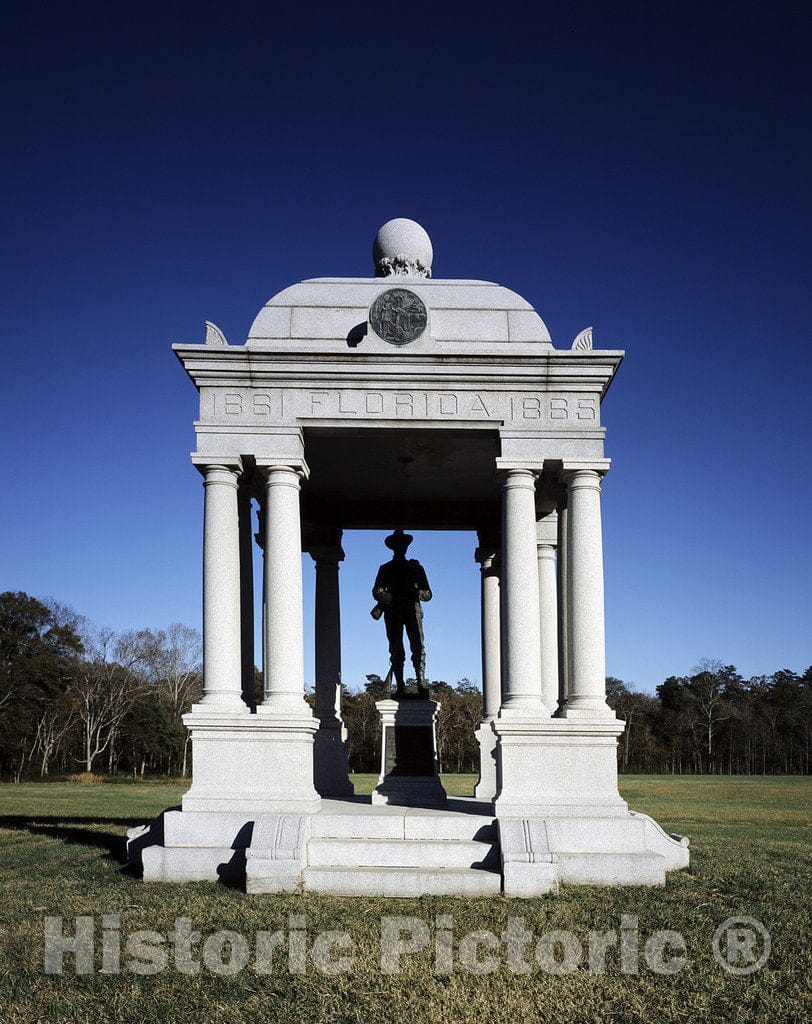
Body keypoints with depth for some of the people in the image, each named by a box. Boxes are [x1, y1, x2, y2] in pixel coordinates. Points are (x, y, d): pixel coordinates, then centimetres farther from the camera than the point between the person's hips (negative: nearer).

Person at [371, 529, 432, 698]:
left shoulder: (415, 567, 20)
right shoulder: (385, 569, 18)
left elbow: (428, 594, 17)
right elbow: (377, 591, 2)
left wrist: (417, 593, -8)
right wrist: (393, 598, -19)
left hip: (412, 609, 0)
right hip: (392, 611, 0)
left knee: (418, 647, -17)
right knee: (396, 650, -5)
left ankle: (421, 684, -23)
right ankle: (400, 688, -6)